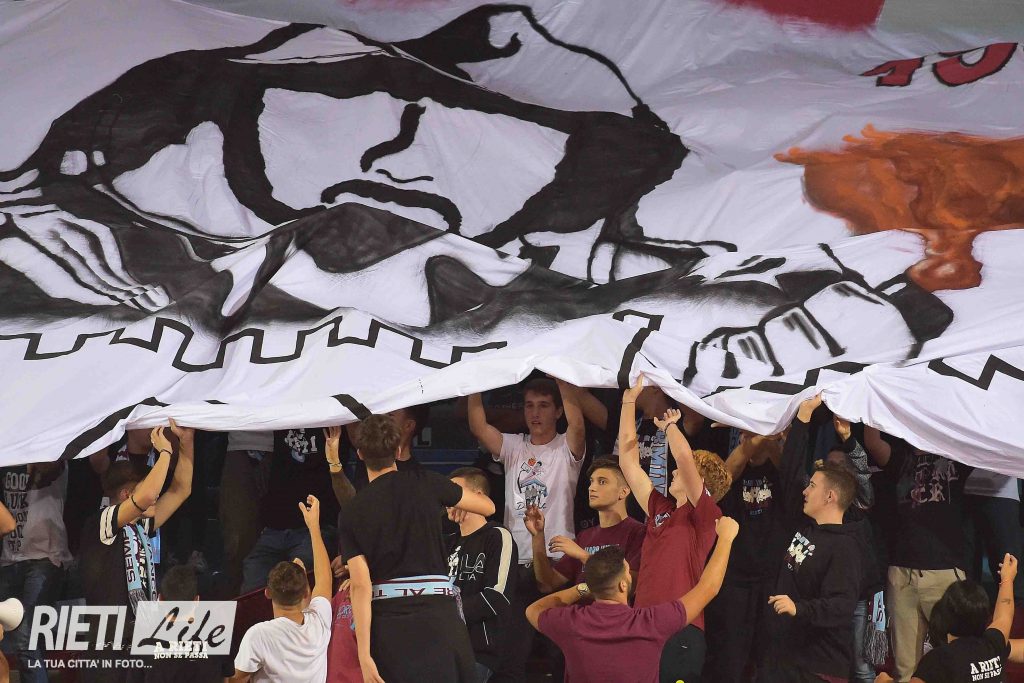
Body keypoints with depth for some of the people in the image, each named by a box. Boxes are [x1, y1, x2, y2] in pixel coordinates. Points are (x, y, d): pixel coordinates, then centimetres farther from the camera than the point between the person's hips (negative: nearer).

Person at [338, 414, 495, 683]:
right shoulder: (425, 484, 1)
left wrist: (364, 655, -7)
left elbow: (360, 585, -5)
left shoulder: (352, 512, 2)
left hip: (387, 622, 1)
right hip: (437, 615, -1)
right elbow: (488, 507, 14)